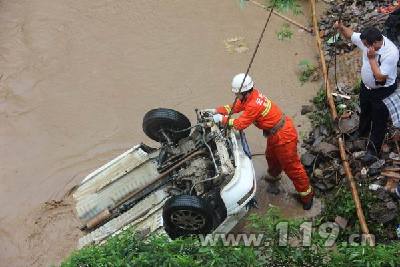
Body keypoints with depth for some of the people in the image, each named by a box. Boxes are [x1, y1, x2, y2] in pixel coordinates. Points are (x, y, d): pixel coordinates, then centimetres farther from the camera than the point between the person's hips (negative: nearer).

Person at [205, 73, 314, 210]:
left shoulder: (253, 105, -32)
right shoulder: (252, 95, -3)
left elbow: (240, 124, -25)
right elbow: (235, 107, 10)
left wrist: (222, 119, -14)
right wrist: (216, 111, 4)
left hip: (283, 136, -10)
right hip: (275, 133, 10)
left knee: (291, 167, 2)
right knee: (271, 156, 33)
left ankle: (307, 195, 16)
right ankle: (273, 175, 61)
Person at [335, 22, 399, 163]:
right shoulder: (368, 41, -19)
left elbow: (380, 77, -34)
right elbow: (350, 35, -3)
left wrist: (372, 58, -35)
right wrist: (341, 27, -23)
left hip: (382, 91, -7)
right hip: (366, 85, 7)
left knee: (379, 120, 11)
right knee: (364, 111, 31)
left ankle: (373, 150, 26)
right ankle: (362, 132, 59)